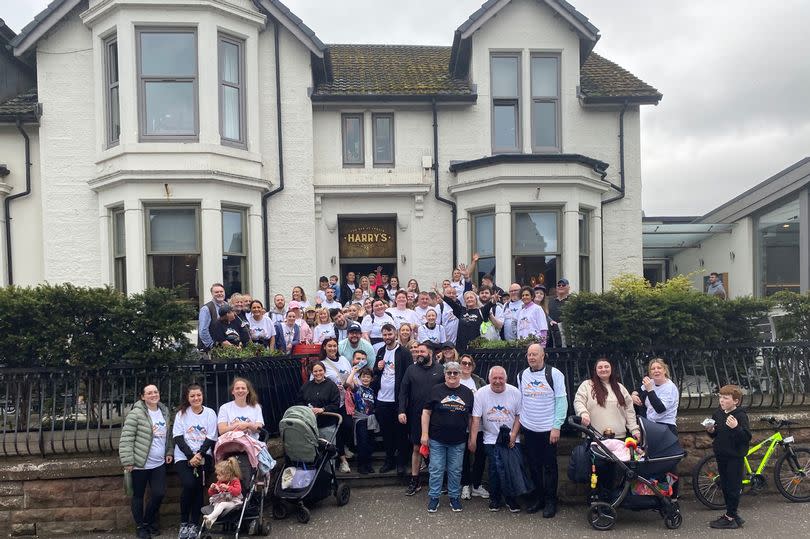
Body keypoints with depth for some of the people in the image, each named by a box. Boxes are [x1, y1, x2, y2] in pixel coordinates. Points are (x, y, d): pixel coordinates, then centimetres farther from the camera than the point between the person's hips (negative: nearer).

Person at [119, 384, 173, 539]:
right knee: (138, 496, 9)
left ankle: (149, 521, 29)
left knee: (159, 494, 5)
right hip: (140, 464, -5)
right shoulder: (136, 414, -14)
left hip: (159, 463, 5)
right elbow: (126, 438, -15)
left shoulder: (164, 412, 7)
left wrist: (169, 452, 14)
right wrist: (127, 461, -17)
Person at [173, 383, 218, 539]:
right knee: (189, 484, -19)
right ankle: (184, 522, -3)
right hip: (183, 456, -1)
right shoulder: (182, 413, 2)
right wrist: (191, 456, -14)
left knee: (199, 488, -6)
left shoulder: (210, 413, 1)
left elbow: (211, 438, -1)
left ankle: (194, 524, 6)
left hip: (203, 456, 1)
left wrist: (199, 455, -15)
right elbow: (178, 437, -4)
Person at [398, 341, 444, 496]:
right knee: (416, 448, 7)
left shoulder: (440, 370, -1)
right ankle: (415, 481, 18)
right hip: (416, 415, 1)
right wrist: (401, 411, -9)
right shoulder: (411, 370, 1)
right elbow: (403, 392, 0)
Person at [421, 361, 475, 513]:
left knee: (455, 470, 10)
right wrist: (425, 434, -6)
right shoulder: (436, 390, -2)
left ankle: (454, 497, 24)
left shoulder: (467, 392, 5)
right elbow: (426, 412, -1)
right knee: (436, 469, 3)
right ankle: (434, 498, 17)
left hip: (458, 441, 2)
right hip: (437, 439, -2)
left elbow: (472, 416, 10)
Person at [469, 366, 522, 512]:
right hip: (491, 439, -1)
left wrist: (513, 435, -7)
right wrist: (472, 440, -9)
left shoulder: (515, 392, -5)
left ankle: (511, 499, 17)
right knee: (494, 470, -3)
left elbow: (519, 415, 2)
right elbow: (476, 418, -8)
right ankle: (494, 499, 16)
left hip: (511, 440, 1)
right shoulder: (481, 393, -8)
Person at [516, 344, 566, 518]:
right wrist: (521, 422, 8)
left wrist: (556, 426, -12)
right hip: (528, 429, 4)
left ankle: (550, 501, 16)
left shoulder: (554, 374, -7)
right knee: (534, 466, 11)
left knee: (549, 466, 4)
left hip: (548, 430, -4)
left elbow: (561, 401, -8)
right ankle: (539, 498, 24)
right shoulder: (522, 376, 6)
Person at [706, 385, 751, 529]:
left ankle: (730, 518, 6)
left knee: (733, 486, 0)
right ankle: (731, 513, 27)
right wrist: (711, 430, -3)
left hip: (735, 456, -7)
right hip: (721, 455, 7)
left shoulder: (740, 416, -14)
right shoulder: (717, 414, 7)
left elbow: (747, 437, -20)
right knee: (725, 485, 15)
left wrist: (736, 427, -36)